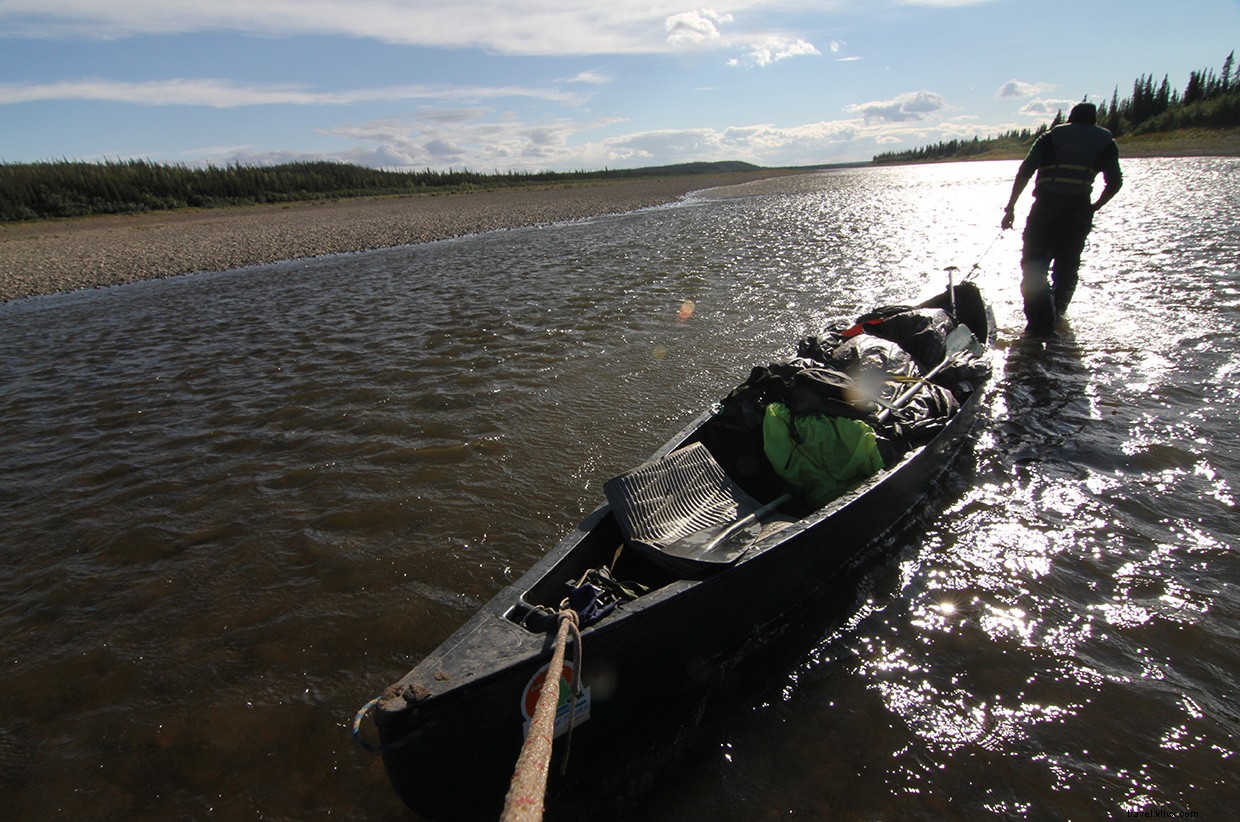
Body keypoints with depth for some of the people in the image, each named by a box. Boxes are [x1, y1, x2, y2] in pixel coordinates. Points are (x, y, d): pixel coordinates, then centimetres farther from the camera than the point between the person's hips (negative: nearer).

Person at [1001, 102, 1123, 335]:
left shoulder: (1051, 136, 11)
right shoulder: (1105, 142, 14)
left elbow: (1025, 172, -2)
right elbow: (1115, 183, 8)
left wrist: (1010, 208, -1)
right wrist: (1094, 207, 22)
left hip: (1045, 209, -2)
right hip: (1078, 211, 2)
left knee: (1033, 265, 0)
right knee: (1067, 265, 19)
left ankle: (1040, 319, -16)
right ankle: (1056, 313, 29)